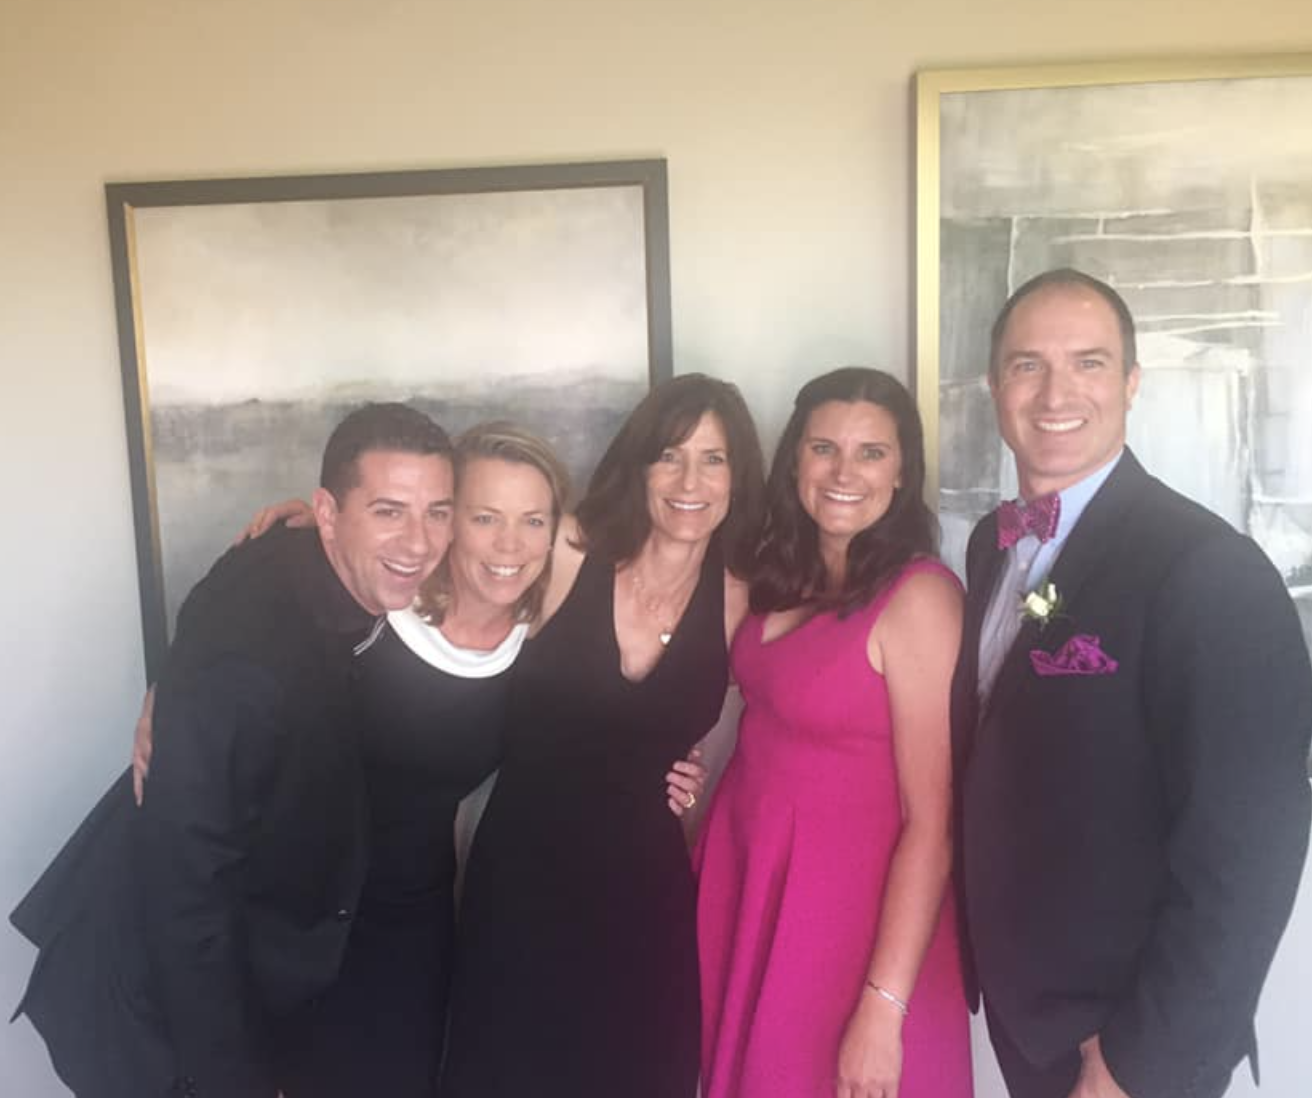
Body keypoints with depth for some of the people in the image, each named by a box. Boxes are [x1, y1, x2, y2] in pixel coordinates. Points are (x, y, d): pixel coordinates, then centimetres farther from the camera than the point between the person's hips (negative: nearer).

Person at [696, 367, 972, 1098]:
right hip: (750, 881, 6)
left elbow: (931, 822, -20)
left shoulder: (919, 596, -20)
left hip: (848, 904, -6)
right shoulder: (785, 575, 2)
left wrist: (884, 1006, -19)